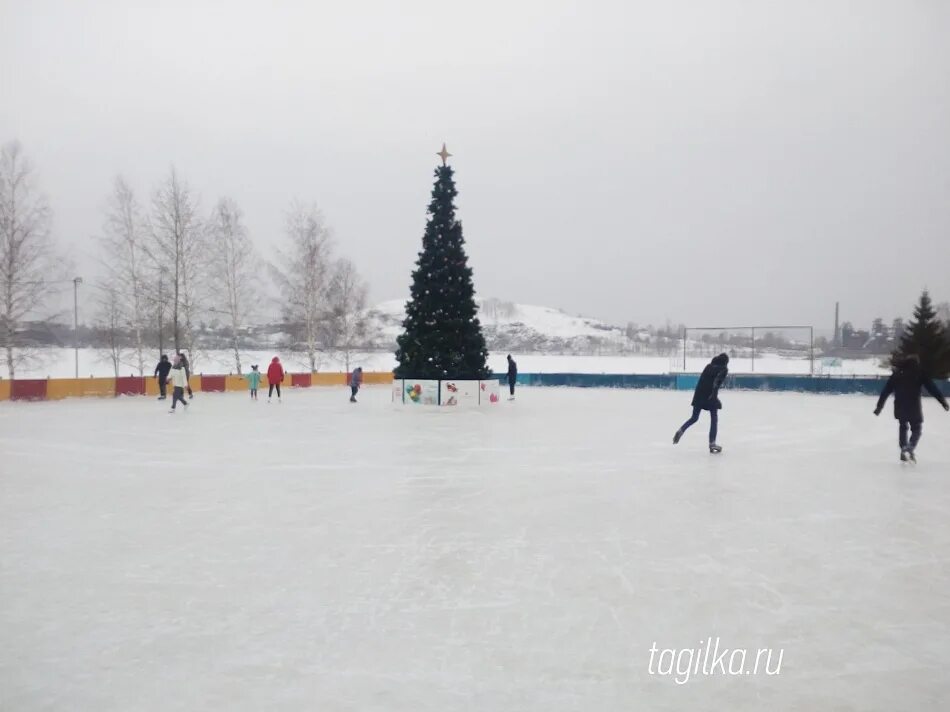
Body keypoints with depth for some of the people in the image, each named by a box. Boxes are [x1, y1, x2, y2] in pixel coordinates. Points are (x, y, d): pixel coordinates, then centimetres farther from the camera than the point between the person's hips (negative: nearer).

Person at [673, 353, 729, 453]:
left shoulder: (708, 366, 19)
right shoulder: (724, 369, 2)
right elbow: (717, 381, -15)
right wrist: (714, 394, -25)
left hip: (699, 394, 5)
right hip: (710, 396, -5)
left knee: (694, 417, 16)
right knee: (714, 419, 5)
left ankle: (681, 430, -8)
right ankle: (712, 444, 0)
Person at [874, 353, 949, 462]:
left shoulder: (896, 374, 9)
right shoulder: (919, 374, 0)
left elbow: (886, 391, 8)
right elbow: (932, 388, -6)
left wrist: (880, 405, 11)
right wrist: (943, 401, -6)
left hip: (900, 407, 3)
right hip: (914, 407, -3)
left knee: (903, 427, 21)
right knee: (917, 429, 10)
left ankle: (904, 450, 17)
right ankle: (910, 449, -13)